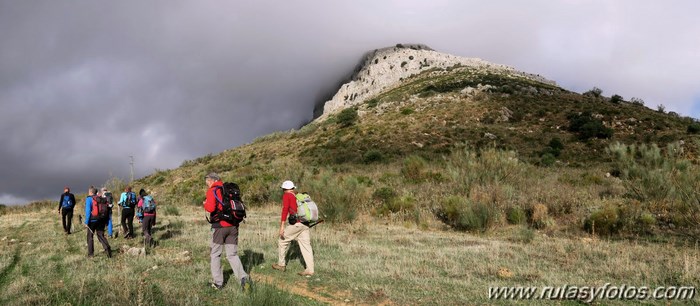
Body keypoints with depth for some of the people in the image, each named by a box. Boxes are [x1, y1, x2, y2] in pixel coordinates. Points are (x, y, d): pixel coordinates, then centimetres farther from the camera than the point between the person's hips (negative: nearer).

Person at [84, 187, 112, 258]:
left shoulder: (89, 199, -6)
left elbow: (88, 211, -14)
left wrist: (86, 222, -11)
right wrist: (106, 221, 15)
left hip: (92, 221, -4)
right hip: (101, 220, 4)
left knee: (90, 236, 11)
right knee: (101, 236, 8)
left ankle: (90, 253, 12)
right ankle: (107, 248, -15)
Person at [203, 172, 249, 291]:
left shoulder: (212, 191, -6)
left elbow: (210, 208, -18)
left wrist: (205, 204, 1)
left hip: (220, 225, -5)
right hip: (233, 225, 5)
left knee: (215, 254, 11)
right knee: (232, 254, 7)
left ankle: (218, 283, 12)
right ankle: (243, 277, -13)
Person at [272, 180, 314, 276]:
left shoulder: (287, 195, 2)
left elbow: (285, 209, -11)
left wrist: (282, 226, -16)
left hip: (296, 224, -6)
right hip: (305, 224, 6)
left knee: (282, 241, 13)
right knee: (306, 246, 4)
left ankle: (281, 265, 22)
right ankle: (310, 270, 0)